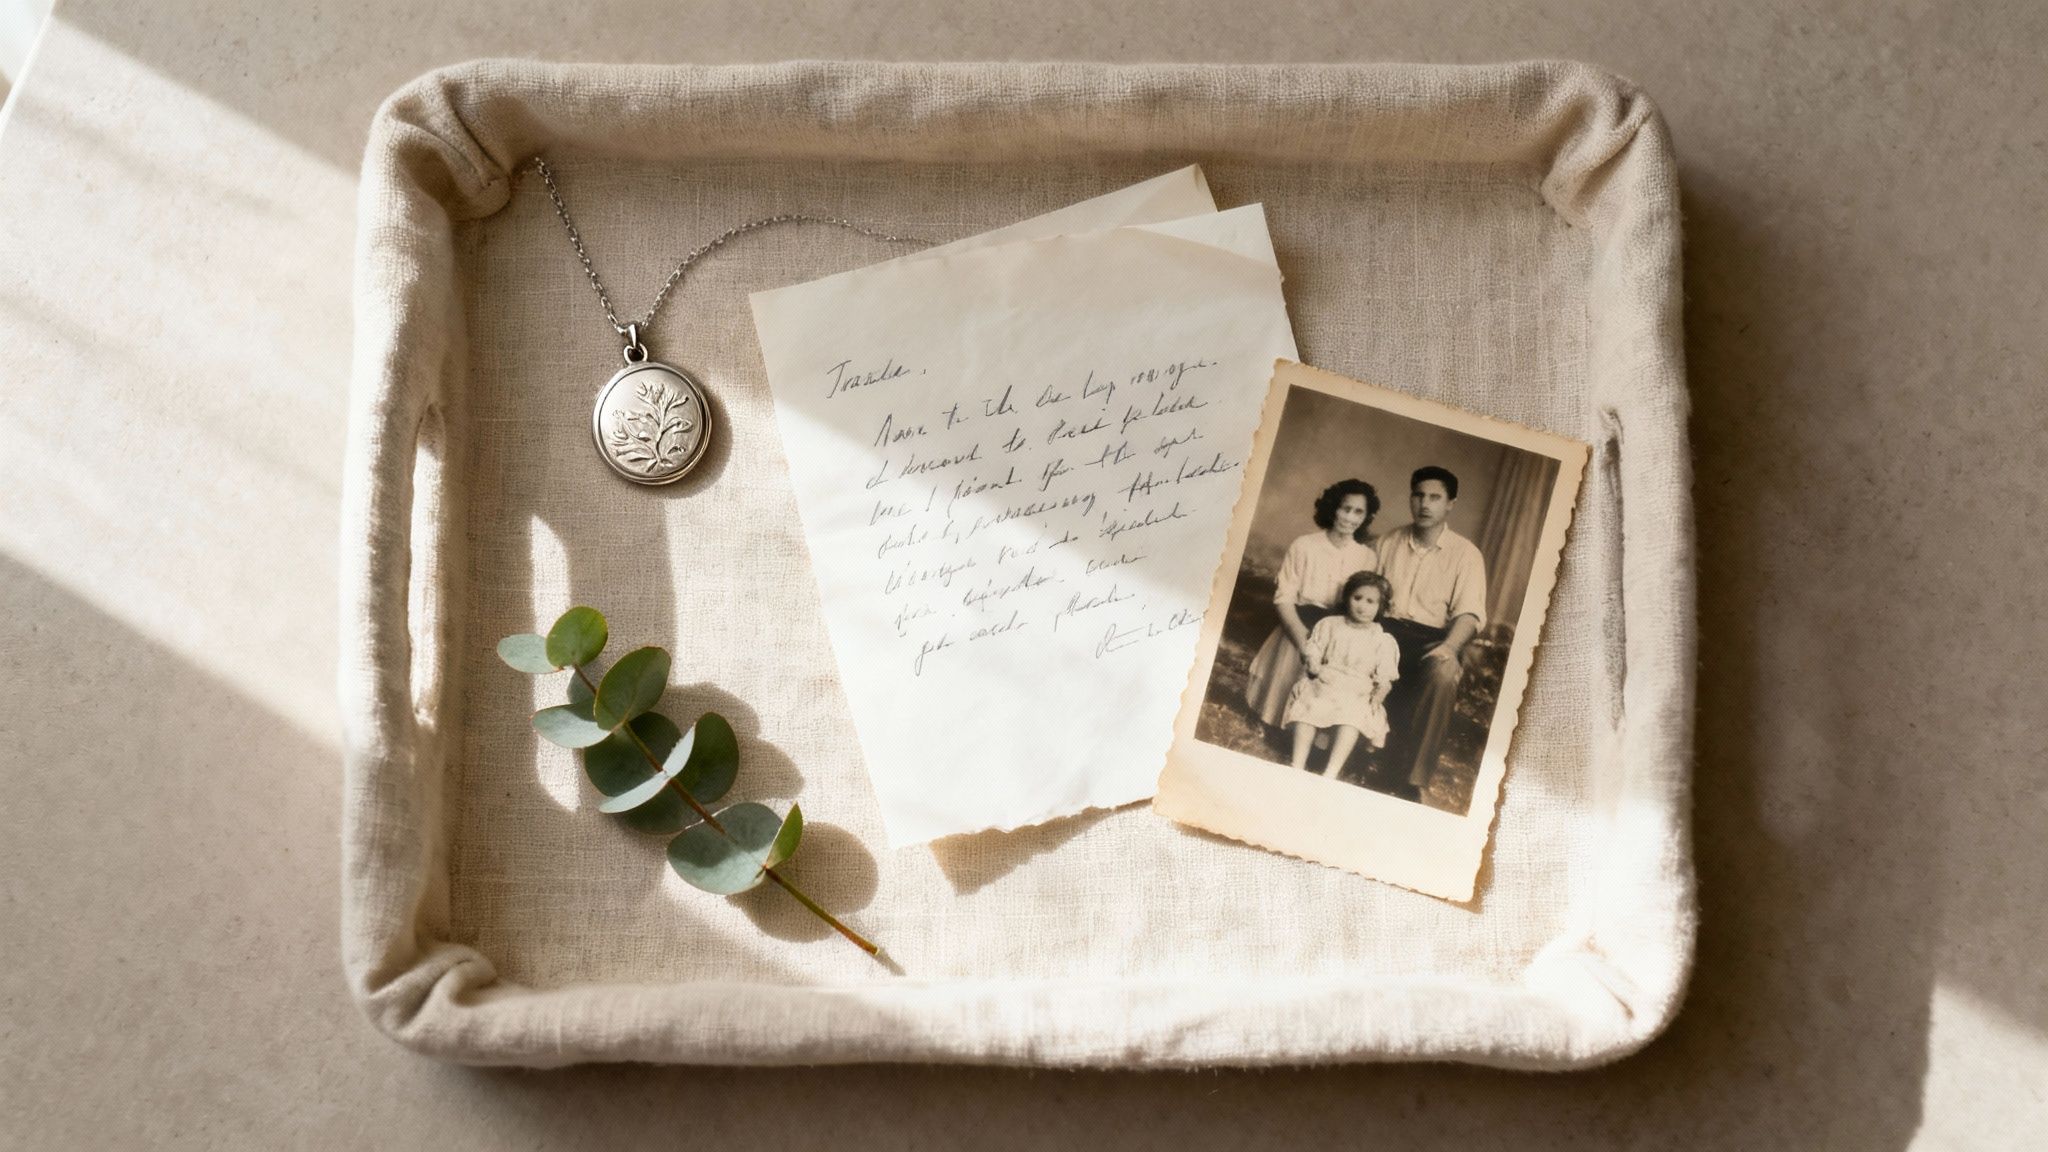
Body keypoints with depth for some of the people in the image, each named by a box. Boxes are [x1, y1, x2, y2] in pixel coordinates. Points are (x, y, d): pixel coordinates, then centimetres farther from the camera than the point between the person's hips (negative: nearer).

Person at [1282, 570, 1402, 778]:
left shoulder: (1384, 641, 9)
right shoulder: (1329, 625, 13)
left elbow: (1385, 679, 5)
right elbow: (1312, 652, 10)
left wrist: (1378, 696, -12)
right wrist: (1316, 668, -10)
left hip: (1358, 693, -1)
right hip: (1323, 685, 1)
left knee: (1353, 714, -33)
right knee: (1307, 706, -29)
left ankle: (1331, 772, -42)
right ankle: (1298, 765, -33)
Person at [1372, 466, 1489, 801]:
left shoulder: (1466, 554, 4)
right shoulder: (1387, 541, 14)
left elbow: (1470, 613, -7)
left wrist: (1449, 646, -27)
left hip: (1433, 639, -2)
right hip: (1386, 630, 2)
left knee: (1443, 672, -37)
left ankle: (1412, 782, -34)